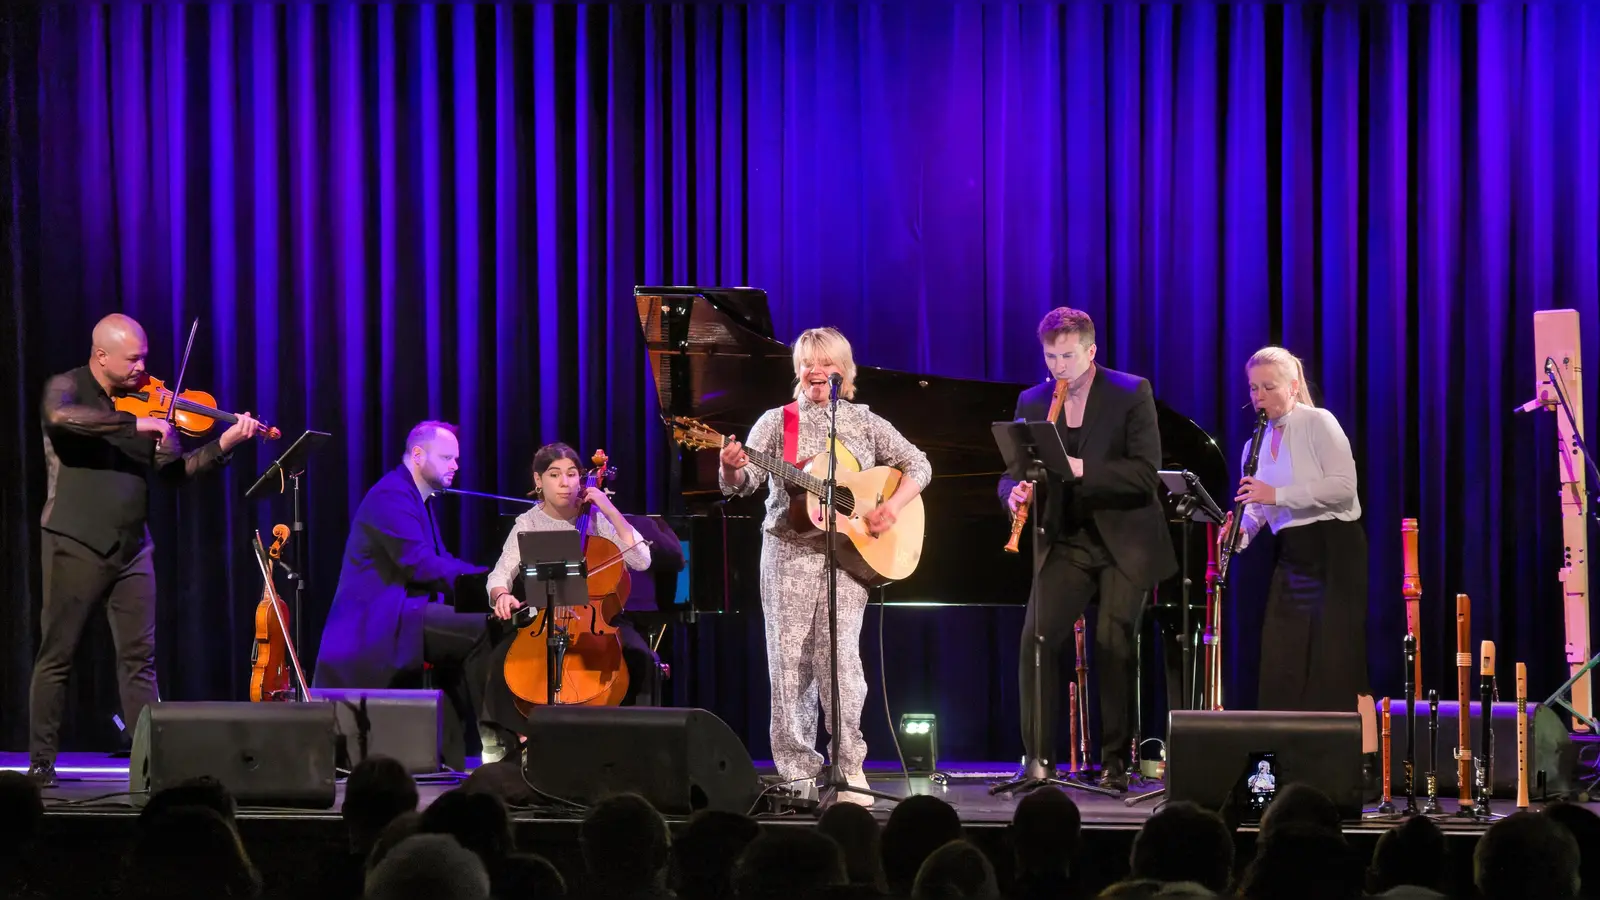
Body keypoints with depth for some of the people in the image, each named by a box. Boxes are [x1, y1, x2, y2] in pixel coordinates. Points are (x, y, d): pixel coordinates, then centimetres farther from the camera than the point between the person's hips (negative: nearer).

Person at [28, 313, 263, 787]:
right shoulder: (67, 389, -4)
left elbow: (174, 469, 6)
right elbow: (60, 416, -29)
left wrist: (222, 446, -8)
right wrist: (133, 424, -31)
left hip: (131, 548, 5)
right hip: (75, 546, -5)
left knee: (140, 657, 2)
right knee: (57, 655, 0)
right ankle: (40, 761, 7)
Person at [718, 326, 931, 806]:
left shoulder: (865, 422, 10)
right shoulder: (778, 421, 7)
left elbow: (917, 465, 11)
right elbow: (742, 484, -3)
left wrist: (894, 505, -6)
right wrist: (732, 467, -26)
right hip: (790, 550, 0)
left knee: (838, 654, -10)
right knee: (789, 659, -2)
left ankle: (849, 768, -3)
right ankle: (798, 772, 4)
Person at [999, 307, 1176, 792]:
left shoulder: (1131, 393, -6)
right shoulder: (1032, 402, 7)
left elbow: (1147, 473, -15)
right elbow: (1010, 473, 6)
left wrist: (1080, 469, -27)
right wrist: (1016, 493, -18)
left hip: (1125, 542, -3)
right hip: (1068, 542, 3)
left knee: (1113, 644, -8)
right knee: (1036, 636, -12)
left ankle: (1115, 761, 4)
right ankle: (1038, 758, -5)